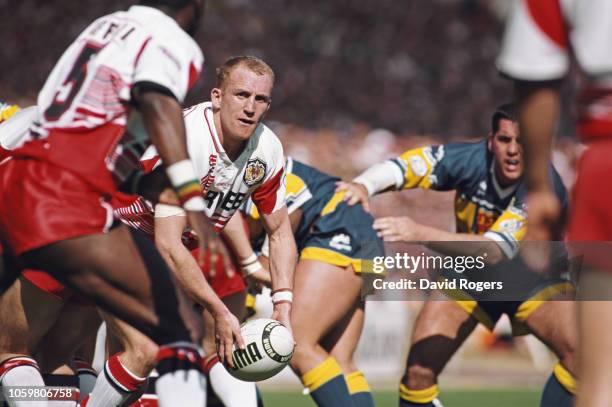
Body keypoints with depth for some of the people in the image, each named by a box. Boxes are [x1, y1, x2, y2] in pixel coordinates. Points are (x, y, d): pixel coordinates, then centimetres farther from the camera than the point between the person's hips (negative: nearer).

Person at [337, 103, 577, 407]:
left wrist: (422, 234, -52)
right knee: (419, 370, -14)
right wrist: (363, 185, -41)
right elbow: (401, 167, -18)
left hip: (533, 278, -2)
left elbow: (496, 251, -42)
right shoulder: (470, 159, -22)